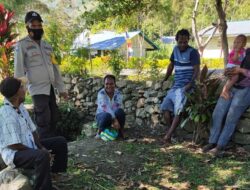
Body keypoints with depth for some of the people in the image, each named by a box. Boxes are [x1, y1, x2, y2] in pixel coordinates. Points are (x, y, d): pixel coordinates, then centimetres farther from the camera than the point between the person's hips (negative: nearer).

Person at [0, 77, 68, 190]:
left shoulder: (20, 107, 4)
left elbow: (32, 130, 10)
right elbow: (13, 145, -26)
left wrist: (41, 147, -4)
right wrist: (39, 151, -18)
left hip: (29, 147, 10)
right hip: (14, 154, -10)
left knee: (60, 142, 8)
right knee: (42, 156, -37)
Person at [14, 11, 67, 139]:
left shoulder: (47, 46, 17)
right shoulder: (22, 45, -3)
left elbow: (55, 68, 17)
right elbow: (19, 69, -9)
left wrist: (61, 89, 15)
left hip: (50, 87, 7)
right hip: (38, 89, -7)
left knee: (53, 118, 10)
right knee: (44, 121, -8)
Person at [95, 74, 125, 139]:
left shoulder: (118, 93, -9)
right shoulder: (101, 93, -18)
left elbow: (118, 107, -22)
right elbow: (105, 107, -31)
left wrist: (115, 121, -38)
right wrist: (115, 119, -42)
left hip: (114, 116, 2)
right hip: (102, 116, -2)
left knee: (120, 111, -31)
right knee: (107, 115, -38)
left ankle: (121, 132, -10)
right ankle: (100, 131, -8)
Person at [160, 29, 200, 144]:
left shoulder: (193, 52, -8)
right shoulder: (175, 49, 12)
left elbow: (197, 70, -14)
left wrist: (190, 84, -27)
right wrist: (165, 80, 21)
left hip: (185, 86, -7)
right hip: (175, 85, 7)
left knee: (178, 110, -19)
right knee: (165, 107, -1)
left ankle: (168, 135, -19)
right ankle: (172, 133, 7)